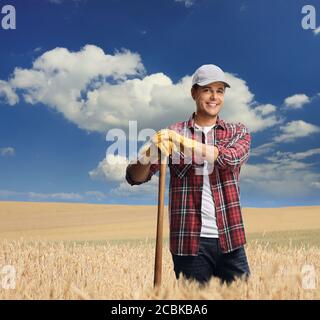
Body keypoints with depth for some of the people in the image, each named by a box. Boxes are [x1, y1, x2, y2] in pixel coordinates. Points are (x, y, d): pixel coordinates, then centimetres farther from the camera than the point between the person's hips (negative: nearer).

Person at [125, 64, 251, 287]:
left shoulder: (238, 132, 7)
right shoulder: (172, 134, 2)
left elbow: (231, 158, -16)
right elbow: (135, 177, -5)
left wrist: (184, 141, -27)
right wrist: (149, 155, -27)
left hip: (230, 241, 2)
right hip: (190, 242, -1)